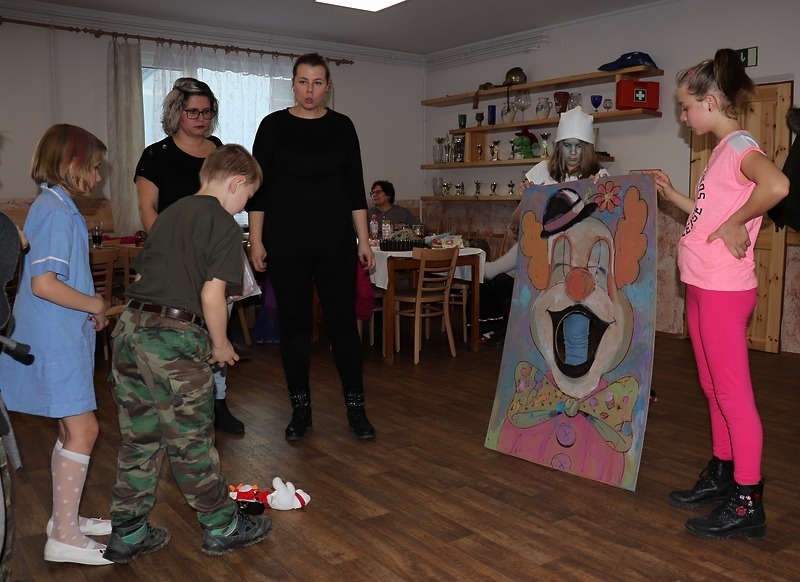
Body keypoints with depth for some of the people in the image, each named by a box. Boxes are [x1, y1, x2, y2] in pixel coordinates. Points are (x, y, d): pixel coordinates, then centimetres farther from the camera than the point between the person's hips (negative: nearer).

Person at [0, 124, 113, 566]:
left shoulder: (55, 206, 14)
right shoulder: (55, 211, -17)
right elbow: (44, 284, -26)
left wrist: (90, 307, 11)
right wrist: (94, 305, -13)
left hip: (62, 336, 10)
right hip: (55, 340, -10)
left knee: (71, 429, 16)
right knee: (82, 429, -6)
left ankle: (65, 518, 30)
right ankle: (64, 537, 4)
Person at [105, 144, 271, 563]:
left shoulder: (169, 214, 17)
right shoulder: (224, 224, -6)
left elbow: (143, 274, 19)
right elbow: (212, 295, -15)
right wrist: (220, 345, -1)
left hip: (130, 328, 8)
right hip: (174, 339, -7)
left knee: (138, 438, 17)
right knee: (191, 442, 6)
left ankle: (127, 534, 28)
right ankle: (222, 528, 23)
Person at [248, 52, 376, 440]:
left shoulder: (342, 126, 5)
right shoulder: (274, 125, 1)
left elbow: (355, 187, 6)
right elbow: (259, 187, 1)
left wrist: (364, 239, 2)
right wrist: (256, 240, -5)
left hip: (335, 239, 1)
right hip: (286, 240, 0)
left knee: (342, 321, 0)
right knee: (294, 322, 5)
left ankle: (355, 408, 13)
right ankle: (300, 409, 18)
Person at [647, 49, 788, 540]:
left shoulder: (740, 145, -14)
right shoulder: (724, 149, 15)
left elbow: (777, 185, -35)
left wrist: (737, 223, -22)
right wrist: (673, 196, 17)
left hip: (725, 291, -10)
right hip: (703, 288, 10)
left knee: (733, 393, -3)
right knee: (715, 389, 17)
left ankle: (748, 503, 7)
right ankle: (722, 476, 31)